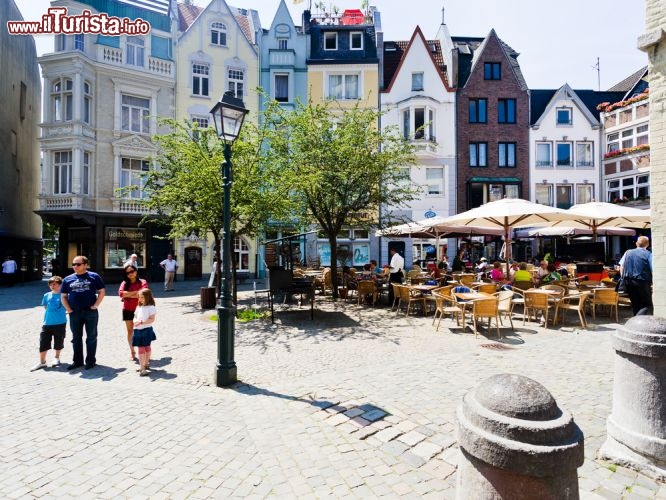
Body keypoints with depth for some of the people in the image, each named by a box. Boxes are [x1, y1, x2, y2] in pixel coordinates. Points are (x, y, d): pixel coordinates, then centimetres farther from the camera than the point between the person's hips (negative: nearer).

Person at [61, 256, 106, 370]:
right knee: (76, 338, 12)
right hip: (74, 313, 3)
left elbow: (102, 292, 1)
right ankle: (77, 361, 24)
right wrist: (68, 309, 0)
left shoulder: (94, 277, 0)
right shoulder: (68, 279, 8)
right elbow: (63, 296, 13)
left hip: (90, 312, -3)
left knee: (91, 337, 4)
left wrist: (95, 305, -8)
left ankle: (91, 361, 14)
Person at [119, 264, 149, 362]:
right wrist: (136, 292, -15)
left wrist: (128, 295, -12)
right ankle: (132, 352, 20)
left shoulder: (142, 282, -4)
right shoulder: (124, 283, 3)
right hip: (128, 310, 3)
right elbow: (121, 293, -14)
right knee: (130, 331, 10)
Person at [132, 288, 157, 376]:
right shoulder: (138, 307, 10)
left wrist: (141, 322, -25)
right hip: (138, 330, 5)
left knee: (147, 347, 9)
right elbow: (135, 317, 16)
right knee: (141, 349, 6)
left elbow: (152, 319, -16)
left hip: (147, 330, -5)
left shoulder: (151, 307, -10)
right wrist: (135, 321, -5)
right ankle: (142, 367, 9)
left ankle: (146, 364, 25)